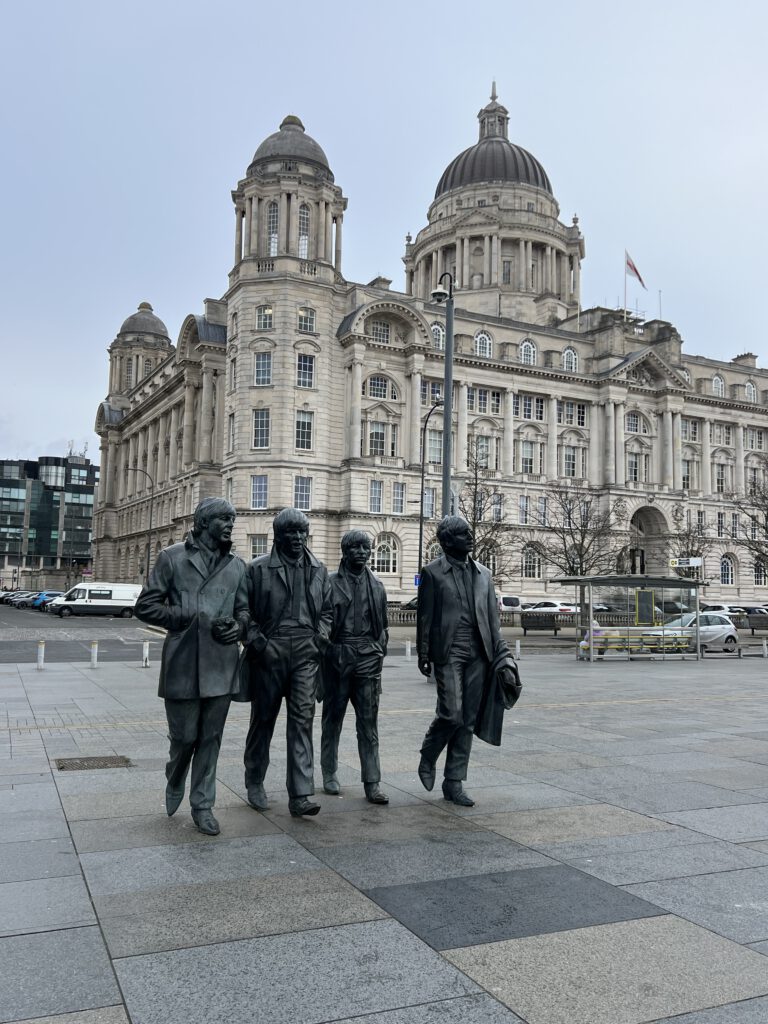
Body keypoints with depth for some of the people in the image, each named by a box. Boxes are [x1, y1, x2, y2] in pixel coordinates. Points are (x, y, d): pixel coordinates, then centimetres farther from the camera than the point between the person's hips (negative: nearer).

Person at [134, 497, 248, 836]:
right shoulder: (172, 557, 0)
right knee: (184, 737, 5)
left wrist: (237, 625, -8)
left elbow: (244, 609, 17)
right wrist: (195, 619, -12)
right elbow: (146, 606, -3)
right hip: (183, 663, -3)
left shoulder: (237, 566, 11)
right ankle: (174, 784, 36)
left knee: (210, 738, 9)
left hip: (221, 665, 3)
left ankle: (202, 805, 22)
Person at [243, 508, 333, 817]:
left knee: (302, 719, -5)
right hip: (269, 652, -2)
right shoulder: (259, 568, -2)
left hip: (305, 653, 2)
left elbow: (327, 609, 20)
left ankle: (300, 795, -3)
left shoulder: (318, 570, 11)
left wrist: (322, 635, 4)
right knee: (263, 718, 10)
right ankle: (254, 782, 29)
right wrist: (255, 640, -11)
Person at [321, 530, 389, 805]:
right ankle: (330, 774, 25)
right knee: (333, 718, 10)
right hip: (337, 658, -2)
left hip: (368, 660, 2)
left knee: (369, 723, 0)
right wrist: (324, 651, -4)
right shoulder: (330, 583, -1)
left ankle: (372, 784, 2)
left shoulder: (377, 586, 10)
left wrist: (378, 653, 9)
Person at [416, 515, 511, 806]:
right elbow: (424, 616, -1)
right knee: (452, 714, -12)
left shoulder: (483, 573, 14)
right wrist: (424, 655, -5)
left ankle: (454, 782, 15)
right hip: (448, 652, -5)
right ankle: (428, 758, 17)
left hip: (478, 654, 5)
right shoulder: (433, 572, 1)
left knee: (467, 721, 5)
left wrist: (500, 652, 7)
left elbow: (492, 616, 14)